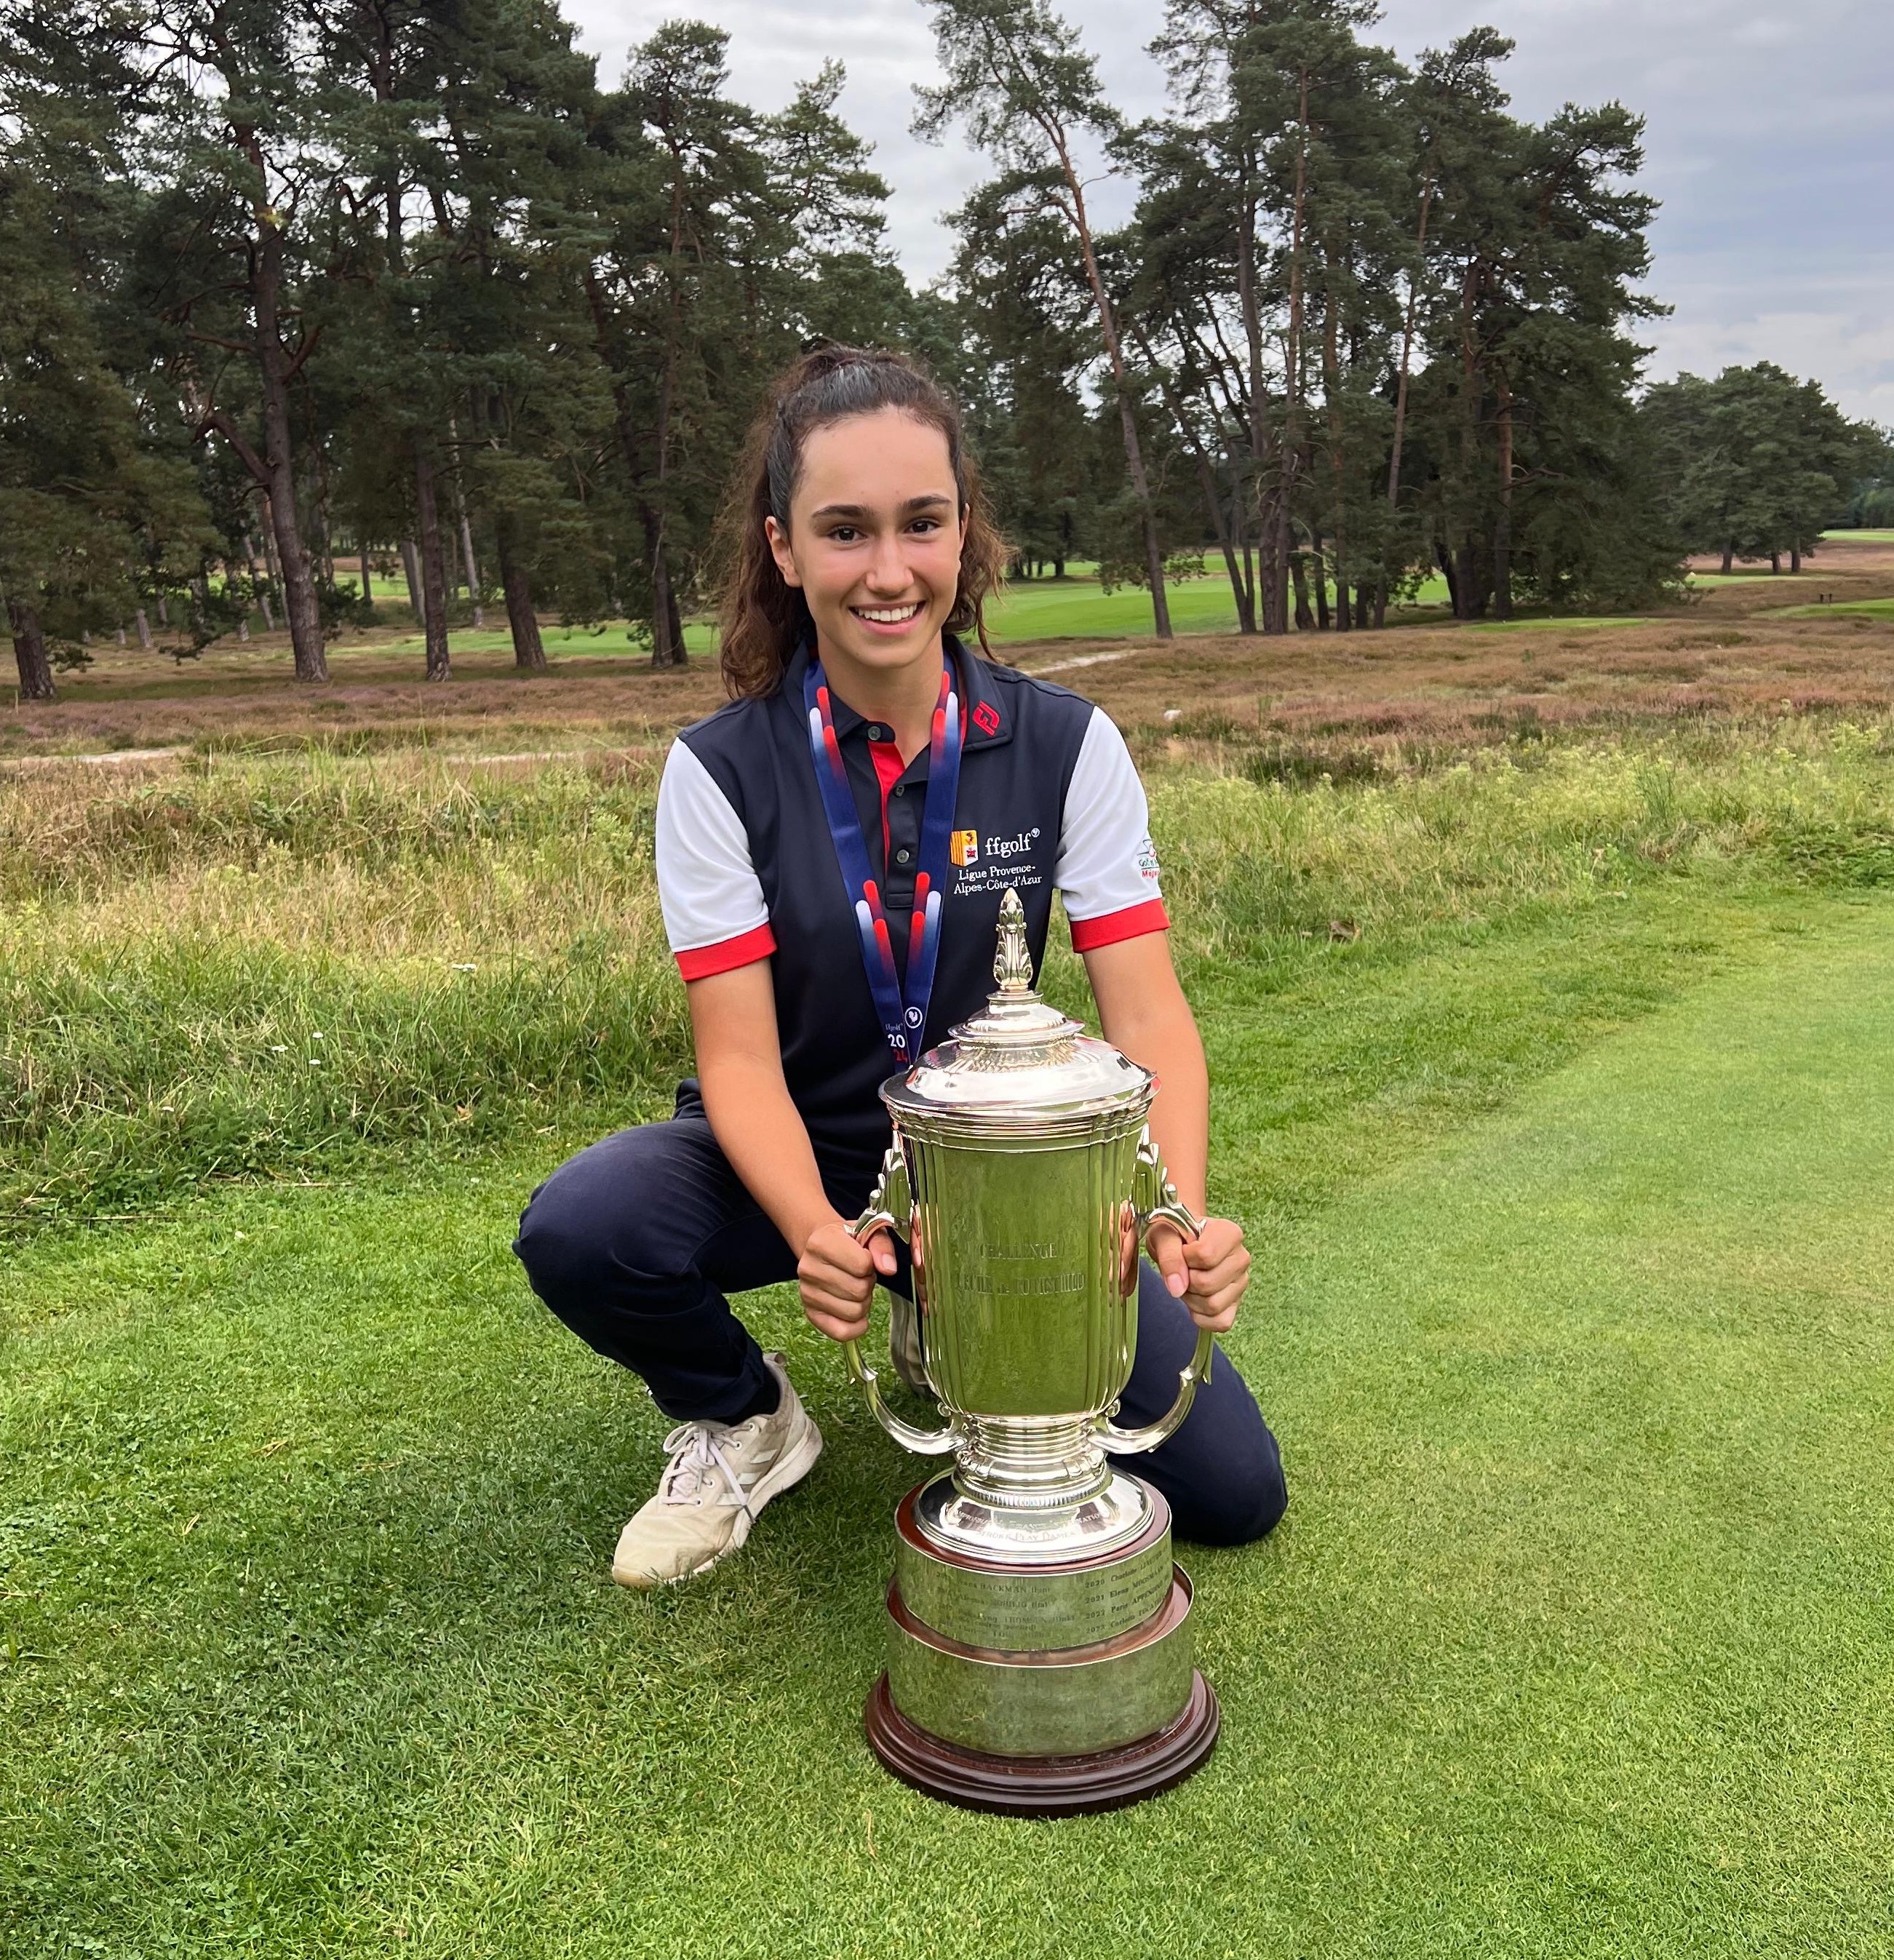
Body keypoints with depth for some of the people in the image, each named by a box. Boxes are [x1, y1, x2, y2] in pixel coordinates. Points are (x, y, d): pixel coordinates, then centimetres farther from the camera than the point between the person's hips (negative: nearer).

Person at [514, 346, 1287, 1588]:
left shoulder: (1066, 746, -11)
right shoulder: (721, 773, -14)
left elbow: (1148, 1013, -16)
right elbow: (741, 1056, -19)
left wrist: (1182, 1221, -35)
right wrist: (817, 1235, -39)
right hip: (795, 1160, -1)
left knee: (1233, 1493, -8)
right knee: (578, 1230, -33)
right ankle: (742, 1422, 2)